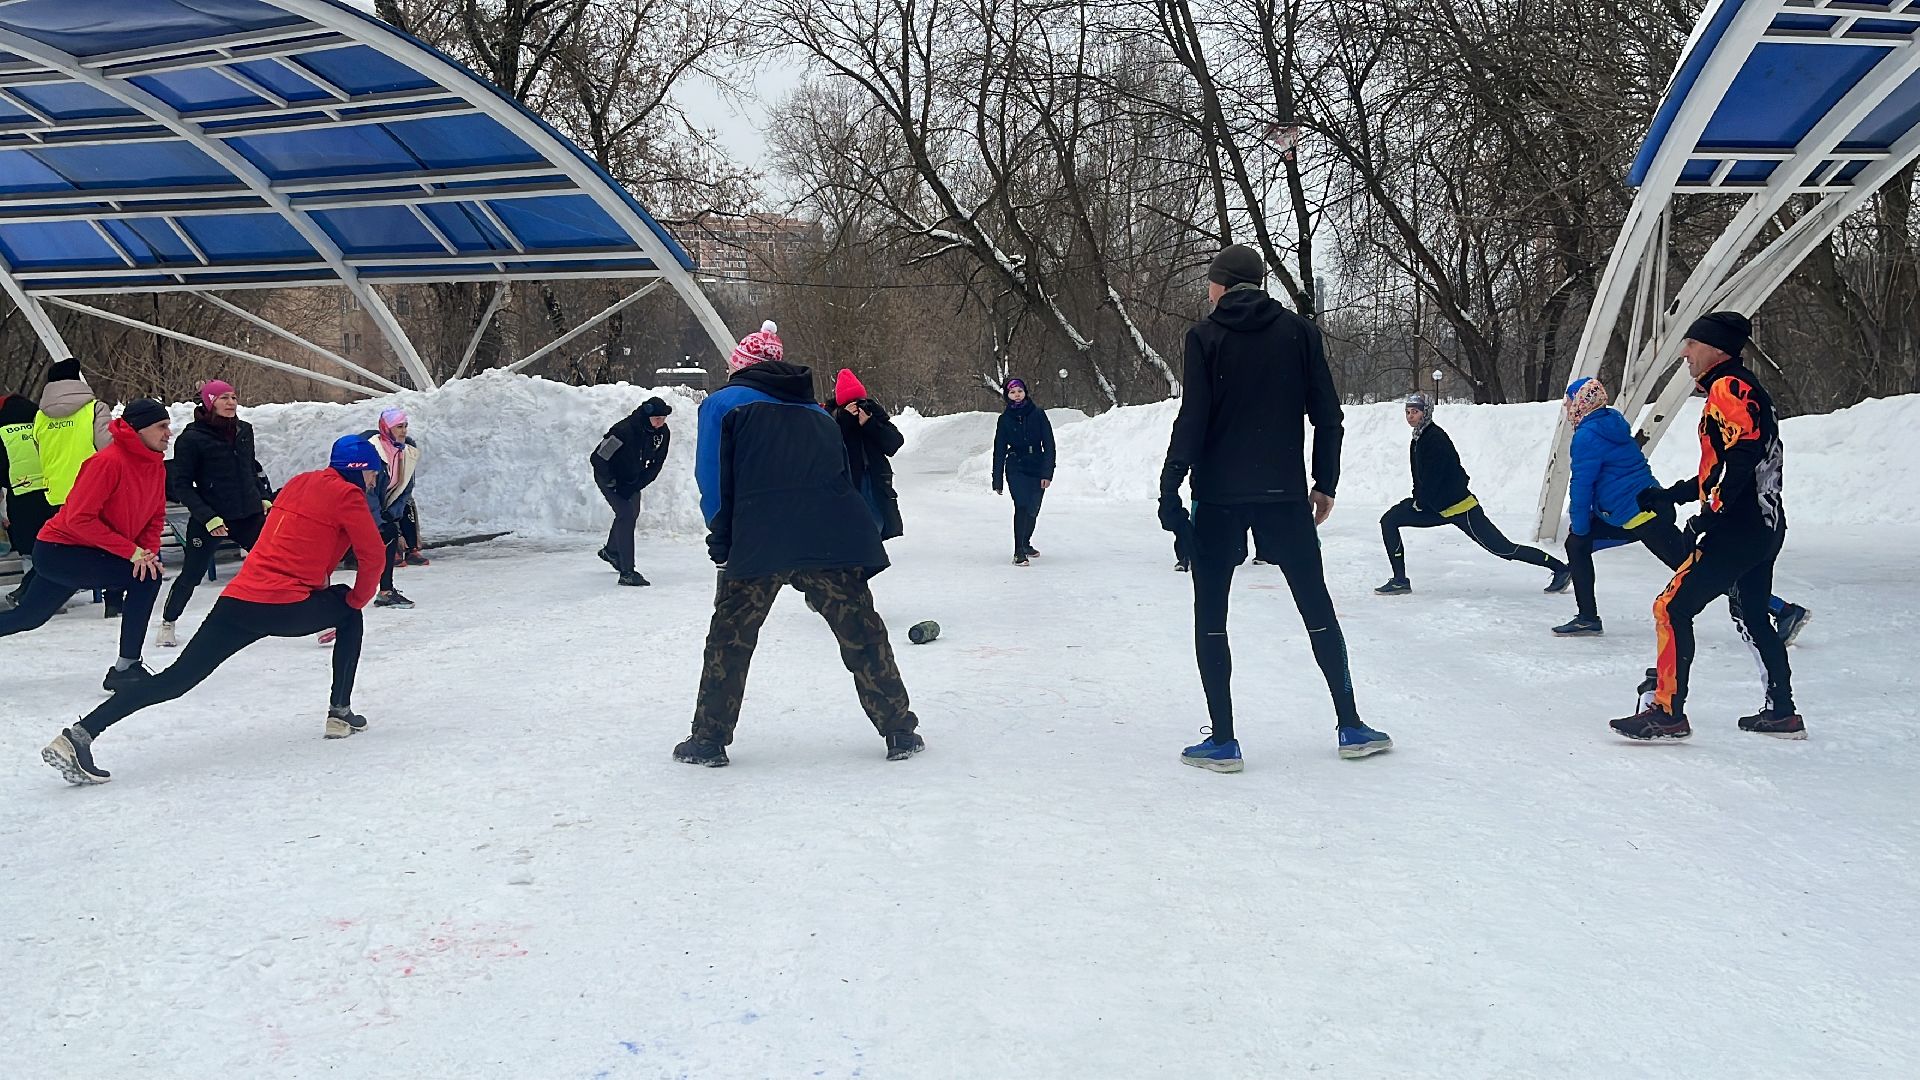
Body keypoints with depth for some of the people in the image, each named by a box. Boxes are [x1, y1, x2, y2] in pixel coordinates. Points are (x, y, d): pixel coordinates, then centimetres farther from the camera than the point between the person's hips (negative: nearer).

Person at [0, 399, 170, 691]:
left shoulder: (156, 466, 1)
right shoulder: (108, 461, -24)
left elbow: (155, 517, 7)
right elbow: (79, 518, -26)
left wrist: (149, 551, -13)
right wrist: (132, 551, -26)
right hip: (59, 550, -9)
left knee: (26, 618, 21)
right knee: (145, 578, -21)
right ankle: (125, 668, -14)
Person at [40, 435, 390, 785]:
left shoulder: (298, 484, 22)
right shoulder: (347, 494, -1)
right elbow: (372, 556, -3)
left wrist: (322, 592, 32)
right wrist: (355, 601, 13)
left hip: (236, 600, 6)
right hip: (284, 609, -6)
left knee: (178, 678, 2)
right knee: (349, 615, 21)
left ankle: (78, 735, -10)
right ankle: (340, 714, 18)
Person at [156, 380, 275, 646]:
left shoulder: (244, 430, 7)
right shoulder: (191, 439, -9)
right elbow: (181, 485, -8)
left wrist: (265, 498, 12)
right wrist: (207, 517, -15)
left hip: (249, 515, 4)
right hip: (209, 520, -4)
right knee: (192, 575, 4)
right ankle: (167, 625, 25)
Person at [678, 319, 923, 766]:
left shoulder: (723, 403, 13)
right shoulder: (816, 414, 27)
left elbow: (713, 479, 6)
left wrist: (721, 543, 14)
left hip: (757, 541, -3)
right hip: (833, 539, 3)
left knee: (730, 637, 11)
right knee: (863, 633, 11)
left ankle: (709, 739, 14)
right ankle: (901, 731, 14)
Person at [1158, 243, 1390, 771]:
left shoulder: (1205, 336, -4)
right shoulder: (1299, 331, 4)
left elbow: (1192, 420, -10)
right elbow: (1327, 416, 3)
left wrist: (1171, 486, -7)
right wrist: (1325, 483, 12)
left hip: (1218, 495, -2)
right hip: (1285, 494, 2)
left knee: (1210, 614, 6)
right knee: (1316, 605, 13)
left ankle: (1222, 740, 3)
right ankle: (1351, 727, 16)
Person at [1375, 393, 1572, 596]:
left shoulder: (1435, 437, -17)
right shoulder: (1418, 440, 12)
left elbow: (1434, 477, -20)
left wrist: (1418, 502, -9)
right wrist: (1416, 500, 7)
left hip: (1460, 508, -9)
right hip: (1438, 509, 9)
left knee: (1503, 548, -6)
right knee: (1389, 520, -1)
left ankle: (1560, 569, 8)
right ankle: (1400, 580, -1)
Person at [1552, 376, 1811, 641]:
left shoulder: (1586, 437, -14)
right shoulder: (1612, 423, 16)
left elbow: (1581, 487, -13)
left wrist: (1580, 527, 0)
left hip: (1642, 517, -11)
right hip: (1649, 508, 11)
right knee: (1577, 544, 13)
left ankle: (1783, 611, -6)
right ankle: (1587, 619, 12)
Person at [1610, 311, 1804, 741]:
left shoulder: (1729, 387, -11)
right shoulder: (1747, 391, 20)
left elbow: (1742, 455, -25)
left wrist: (1709, 515, -23)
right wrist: (1665, 496, 23)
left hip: (1738, 529, -10)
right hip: (1765, 528, 10)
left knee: (1672, 609, -9)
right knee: (1752, 618, 20)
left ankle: (1667, 713, -8)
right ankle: (1781, 713, 28)